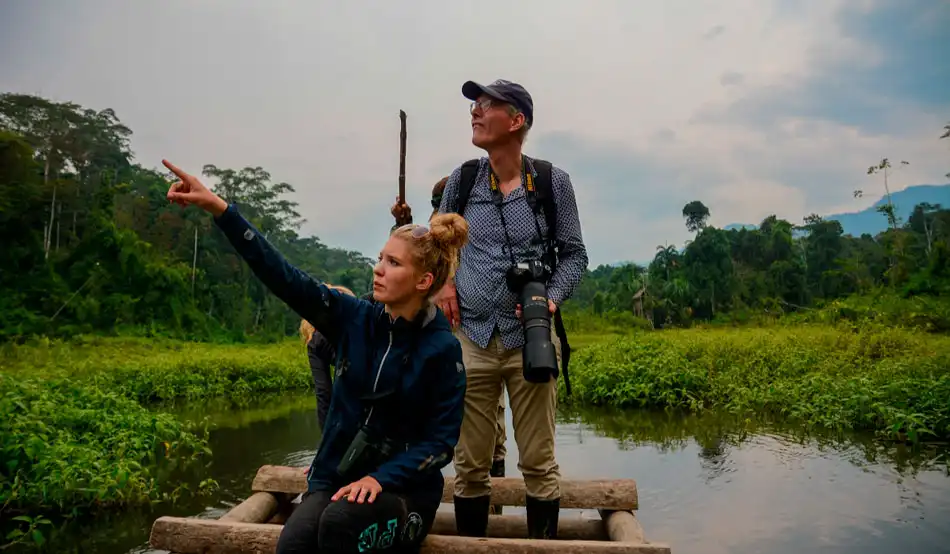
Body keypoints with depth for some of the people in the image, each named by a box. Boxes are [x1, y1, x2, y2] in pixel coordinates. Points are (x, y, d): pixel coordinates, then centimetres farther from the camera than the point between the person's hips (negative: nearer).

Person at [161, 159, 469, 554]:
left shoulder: (443, 349, -12)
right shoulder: (354, 318, -3)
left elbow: (441, 441, -10)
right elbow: (283, 276, -11)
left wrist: (380, 479, -23)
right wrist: (219, 208, -18)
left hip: (403, 488, -2)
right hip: (335, 479, 3)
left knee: (340, 522, -33)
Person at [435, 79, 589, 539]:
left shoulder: (552, 181, -1)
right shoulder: (461, 179, 5)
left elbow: (574, 254, 5)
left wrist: (552, 299, -12)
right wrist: (443, 282, 0)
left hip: (531, 339, -1)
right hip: (471, 338, 2)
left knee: (538, 462, 6)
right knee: (470, 463, 9)